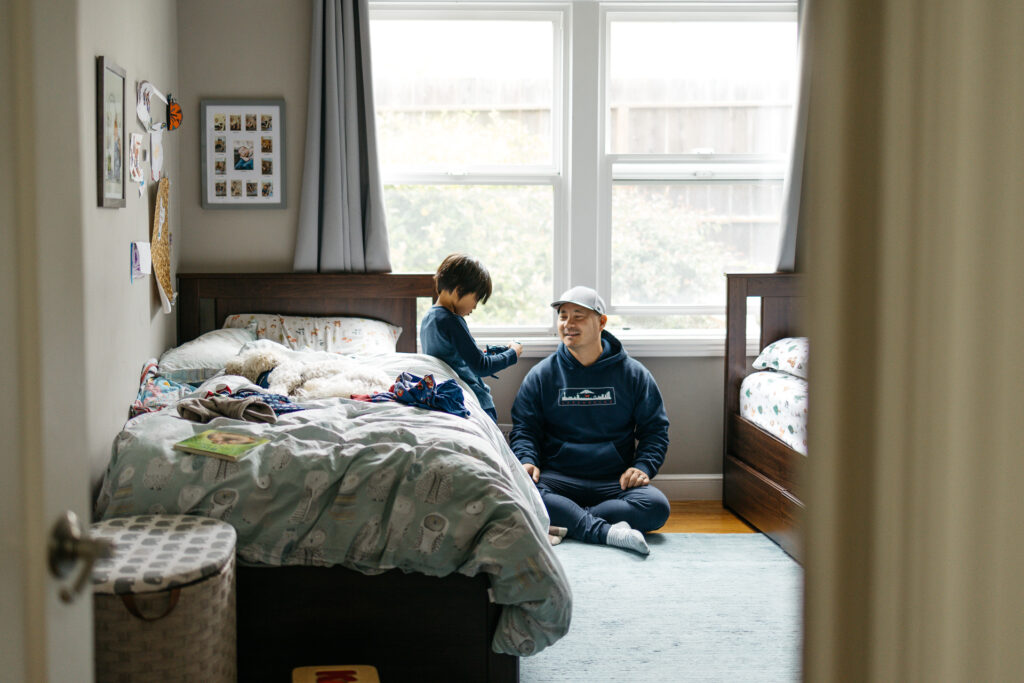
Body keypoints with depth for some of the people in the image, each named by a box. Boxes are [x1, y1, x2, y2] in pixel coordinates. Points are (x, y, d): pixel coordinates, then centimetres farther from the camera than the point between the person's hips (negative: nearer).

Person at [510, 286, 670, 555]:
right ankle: (606, 531, -38)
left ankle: (564, 520, -26)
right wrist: (526, 460, -9)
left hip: (616, 482, 0)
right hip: (557, 478, 0)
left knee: (656, 506, -31)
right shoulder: (541, 375, 12)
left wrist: (643, 466, -6)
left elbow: (655, 429, 13)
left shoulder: (634, 374, 11)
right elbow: (524, 428, 12)